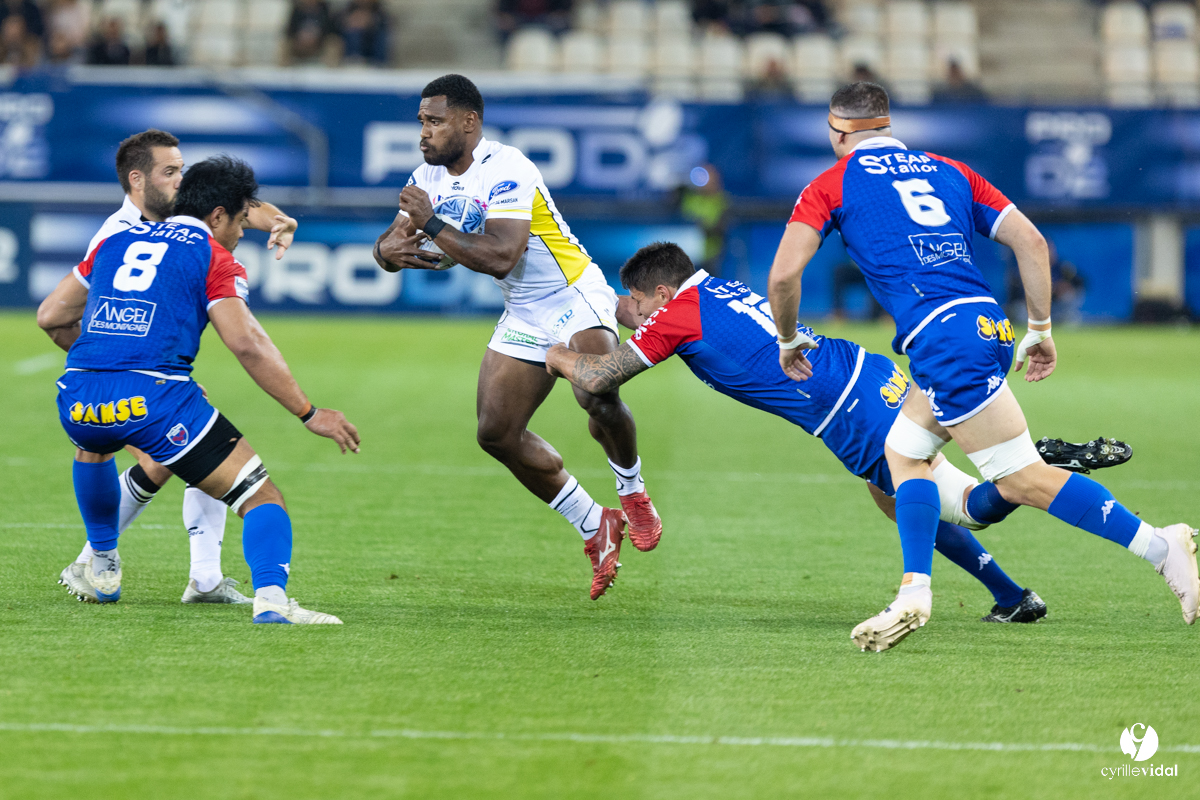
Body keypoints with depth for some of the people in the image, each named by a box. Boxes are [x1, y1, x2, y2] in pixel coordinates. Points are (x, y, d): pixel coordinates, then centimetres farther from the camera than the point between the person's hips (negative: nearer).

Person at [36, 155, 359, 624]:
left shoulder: (116, 242, 23)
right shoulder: (214, 257, 8)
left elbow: (51, 317, 27)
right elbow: (246, 344, -5)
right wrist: (309, 413, -1)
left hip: (79, 403, 5)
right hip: (156, 398, -5)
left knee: (91, 443, 43)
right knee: (260, 496, 0)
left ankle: (103, 568, 48)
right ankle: (271, 597, -25)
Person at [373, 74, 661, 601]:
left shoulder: (506, 172, -24)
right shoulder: (430, 176, 2)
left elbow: (500, 257, -34)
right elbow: (390, 244, 1)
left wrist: (432, 226, -34)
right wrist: (391, 249, -23)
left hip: (576, 298, -8)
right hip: (524, 318, 8)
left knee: (597, 395, -33)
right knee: (497, 433, -1)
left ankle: (633, 494, -4)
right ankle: (594, 528, 14)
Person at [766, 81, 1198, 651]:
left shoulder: (830, 187, 9)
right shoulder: (947, 170, 23)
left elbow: (783, 274, -2)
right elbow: (1031, 242, 16)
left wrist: (789, 340, 16)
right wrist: (1040, 330, 21)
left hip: (942, 340, -7)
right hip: (988, 324, 7)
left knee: (1023, 479, -7)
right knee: (904, 450, 19)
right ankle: (915, 594, 6)